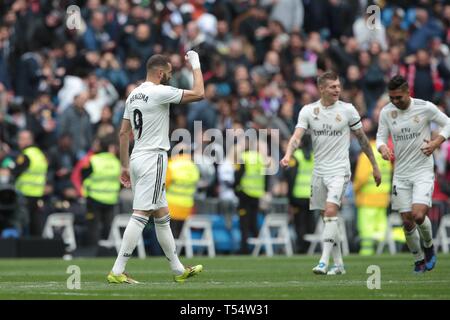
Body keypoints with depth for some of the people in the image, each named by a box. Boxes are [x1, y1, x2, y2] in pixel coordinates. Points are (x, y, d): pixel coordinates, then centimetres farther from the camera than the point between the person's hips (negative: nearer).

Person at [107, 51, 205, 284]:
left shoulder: (134, 95, 13)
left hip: (137, 159, 9)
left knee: (162, 216, 16)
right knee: (140, 216, -11)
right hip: (153, 159, -9)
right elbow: (198, 94, -12)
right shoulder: (159, 92, -12)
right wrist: (195, 65, 2)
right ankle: (117, 272, -16)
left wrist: (125, 166, 18)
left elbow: (123, 132, 15)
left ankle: (178, 270, 23)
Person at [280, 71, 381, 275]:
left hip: (339, 170, -3)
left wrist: (375, 166, 11)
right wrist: (288, 155, -28)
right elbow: (297, 136, -8)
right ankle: (338, 264, 18)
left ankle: (324, 262, -21)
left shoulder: (347, 110, -1)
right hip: (319, 172, 3)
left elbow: (362, 139, 8)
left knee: (330, 212, -20)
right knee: (327, 218, 8)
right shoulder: (308, 111, 2)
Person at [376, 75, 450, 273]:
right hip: (401, 173, 3)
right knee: (407, 221, 1)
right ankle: (419, 259, 22)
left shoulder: (425, 108, -9)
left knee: (419, 215, -20)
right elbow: (381, 136, 5)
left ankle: (429, 246, 10)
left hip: (423, 171, -3)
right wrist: (383, 148, -18)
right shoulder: (386, 112, -1)